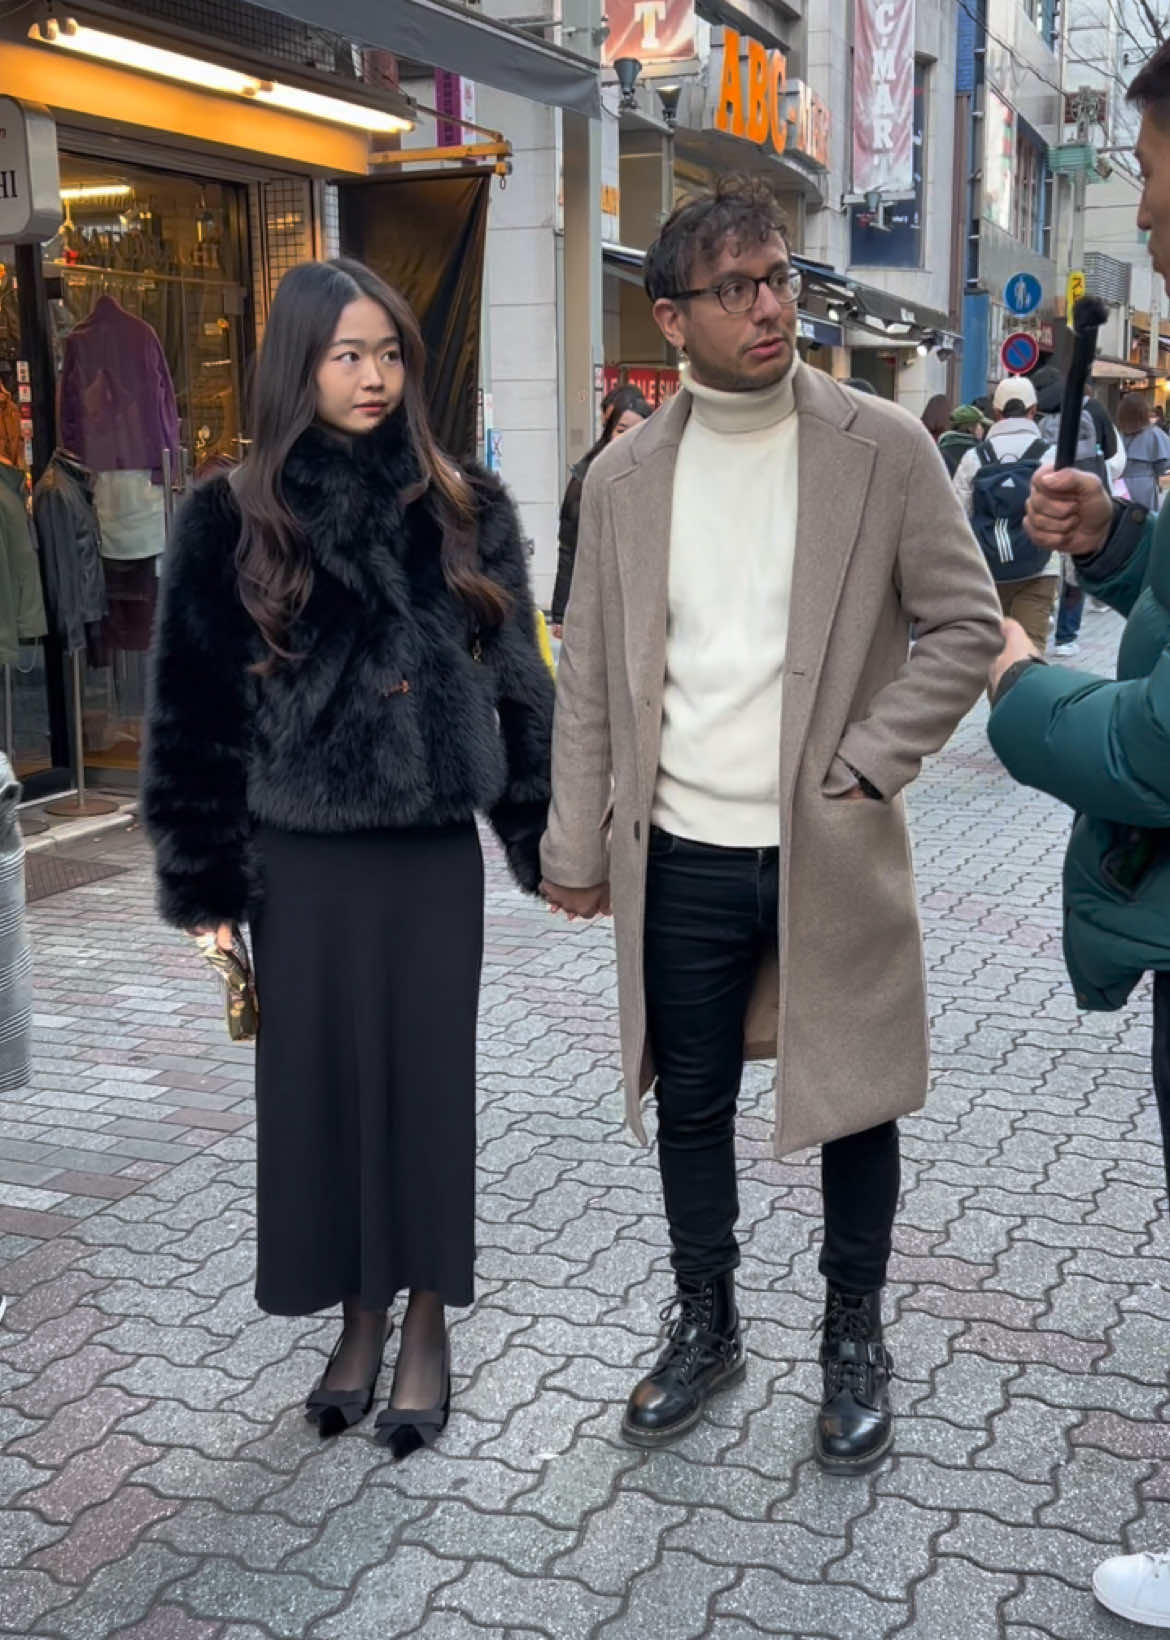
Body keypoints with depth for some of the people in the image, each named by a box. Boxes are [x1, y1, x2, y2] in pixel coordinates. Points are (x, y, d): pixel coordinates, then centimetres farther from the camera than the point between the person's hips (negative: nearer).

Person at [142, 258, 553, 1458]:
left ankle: (424, 1325, 24)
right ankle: (358, 1317, 27)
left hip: (434, 853, 1)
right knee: (320, 1083, 8)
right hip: (302, 858, 0)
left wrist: (546, 833, 3)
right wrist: (206, 880, -2)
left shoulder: (464, 511, 2)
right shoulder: (232, 523, -3)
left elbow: (514, 679, 6)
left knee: (428, 1082, 7)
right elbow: (197, 709, -1)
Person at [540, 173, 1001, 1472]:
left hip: (830, 853, -2)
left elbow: (965, 625, -3)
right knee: (689, 1106, 14)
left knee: (854, 1104, 11)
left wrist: (865, 767, -11)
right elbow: (589, 677, 6)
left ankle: (854, 1339, 33)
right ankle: (704, 1327, 35)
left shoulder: (884, 449, -4)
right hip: (682, 859, 2)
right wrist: (577, 844, 4)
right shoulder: (624, 475, 3)